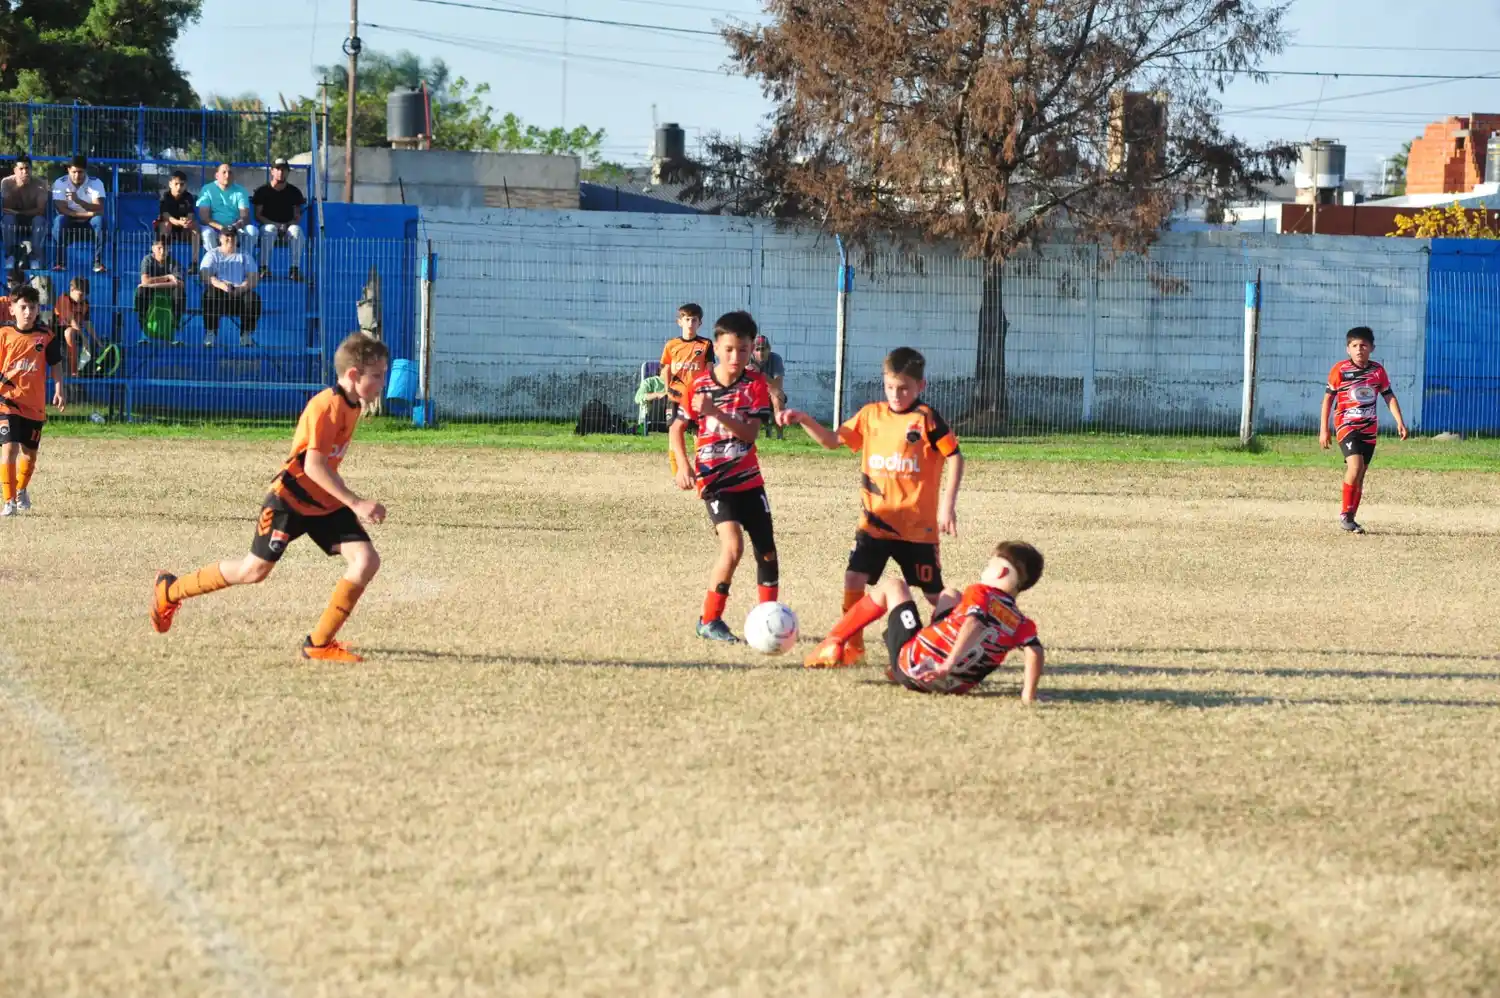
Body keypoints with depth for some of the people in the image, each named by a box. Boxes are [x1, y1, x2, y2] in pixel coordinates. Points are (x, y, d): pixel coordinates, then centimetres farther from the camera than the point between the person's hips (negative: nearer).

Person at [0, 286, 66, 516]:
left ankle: (21, 490, 42)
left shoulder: (47, 337, -1)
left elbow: (56, 366, 6)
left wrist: (59, 391, -6)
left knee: (29, 452, 14)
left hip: (35, 404, 3)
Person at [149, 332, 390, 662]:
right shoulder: (327, 405, -24)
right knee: (254, 570, 2)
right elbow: (313, 465, -32)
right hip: (291, 499, -8)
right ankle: (170, 590, 25)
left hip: (325, 504, 8)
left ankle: (320, 643, -7)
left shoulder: (352, 405, 4)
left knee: (366, 561, -11)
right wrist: (355, 504, -33)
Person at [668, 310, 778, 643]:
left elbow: (750, 432, -15)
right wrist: (682, 465, -13)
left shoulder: (755, 384, -4)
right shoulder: (699, 386, -6)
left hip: (749, 480, 3)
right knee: (733, 545, -21)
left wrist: (715, 412, -28)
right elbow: (677, 428, 3)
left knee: (766, 550, 9)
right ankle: (709, 620, -10)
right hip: (714, 481, -3)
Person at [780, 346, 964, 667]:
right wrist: (804, 421, -6)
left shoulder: (927, 420, -9)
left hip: (918, 524, -4)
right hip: (875, 520, 4)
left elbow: (955, 458, -10)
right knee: (854, 577, -8)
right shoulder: (871, 415, 5)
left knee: (934, 592, 4)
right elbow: (833, 440, 10)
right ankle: (850, 645, 5)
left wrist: (948, 505, -16)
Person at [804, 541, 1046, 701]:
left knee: (893, 586, 18)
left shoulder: (980, 594, -15)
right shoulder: (1020, 622, -3)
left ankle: (835, 640, 21)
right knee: (950, 596, 32)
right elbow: (1036, 651, -20)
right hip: (957, 686, 6)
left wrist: (949, 663, -44)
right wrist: (1029, 694, -21)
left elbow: (973, 624, -35)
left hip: (912, 663, -6)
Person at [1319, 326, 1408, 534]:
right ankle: (1345, 515, -13)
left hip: (1369, 428, 4)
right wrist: (1324, 429, -2)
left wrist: (1400, 422, -2)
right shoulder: (1340, 370, -4)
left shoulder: (1378, 371, 5)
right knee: (1355, 466, -23)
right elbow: (1328, 399, 0)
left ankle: (1350, 519, 14)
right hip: (1346, 425, -4)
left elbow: (1389, 397, 10)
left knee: (1360, 474, 6)